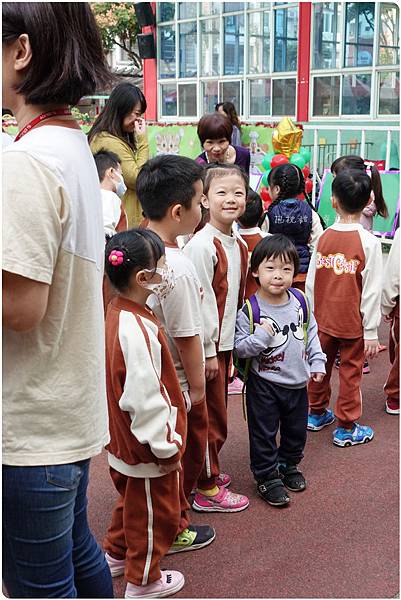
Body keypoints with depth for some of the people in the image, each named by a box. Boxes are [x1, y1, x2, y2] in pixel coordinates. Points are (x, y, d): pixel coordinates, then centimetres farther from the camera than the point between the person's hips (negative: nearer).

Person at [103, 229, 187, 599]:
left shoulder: (115, 313, -1)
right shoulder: (139, 329, -31)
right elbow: (146, 398, -30)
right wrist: (165, 446, -19)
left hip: (122, 439, 9)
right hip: (147, 445, -9)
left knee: (131, 499, 29)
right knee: (154, 513, 12)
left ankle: (116, 555, 48)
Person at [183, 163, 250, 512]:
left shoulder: (238, 245, 8)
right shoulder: (202, 245, -18)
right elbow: (200, 302, -19)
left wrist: (229, 345, 15)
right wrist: (208, 351, -17)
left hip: (225, 342, 8)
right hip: (207, 344, -8)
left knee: (216, 414, 19)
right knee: (212, 417, 1)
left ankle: (207, 471, 35)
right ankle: (208, 490, 14)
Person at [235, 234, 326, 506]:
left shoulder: (300, 301, -3)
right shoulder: (249, 311, -17)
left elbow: (312, 333, 10)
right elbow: (240, 348, -15)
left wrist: (317, 362, 5)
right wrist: (262, 335, -29)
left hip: (298, 382, 5)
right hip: (264, 384, -5)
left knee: (297, 429, 19)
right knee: (264, 432, 6)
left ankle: (289, 465, 42)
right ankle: (268, 477, 23)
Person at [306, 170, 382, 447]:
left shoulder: (324, 237, -4)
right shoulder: (369, 242, -14)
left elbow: (311, 281, 2)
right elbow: (372, 290, -13)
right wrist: (371, 332, -7)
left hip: (323, 318, 4)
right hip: (353, 321, -3)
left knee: (321, 366, 18)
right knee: (351, 372, 8)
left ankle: (317, 413, 36)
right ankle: (346, 428, 17)